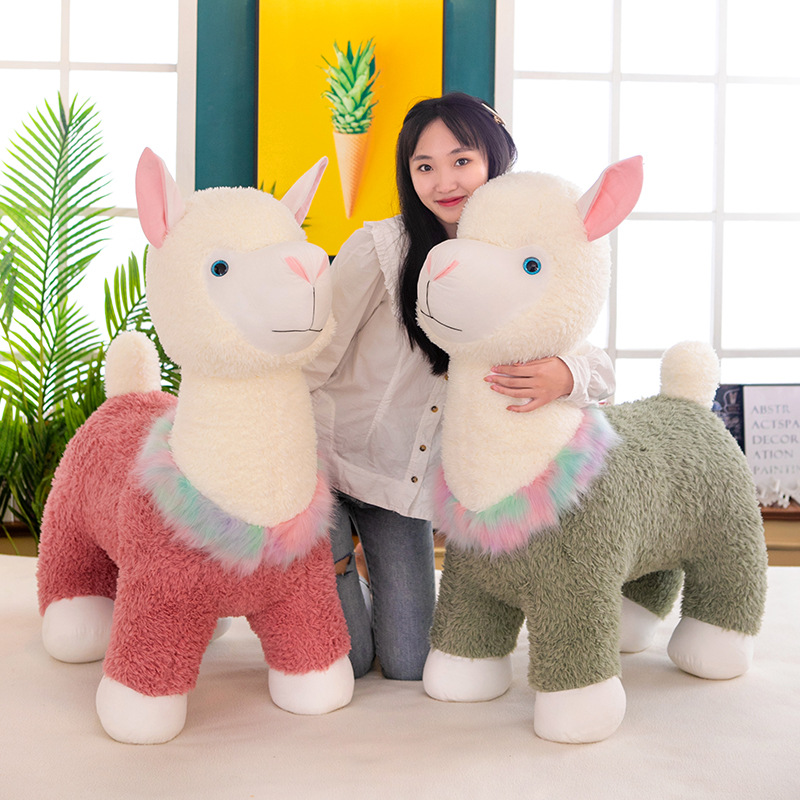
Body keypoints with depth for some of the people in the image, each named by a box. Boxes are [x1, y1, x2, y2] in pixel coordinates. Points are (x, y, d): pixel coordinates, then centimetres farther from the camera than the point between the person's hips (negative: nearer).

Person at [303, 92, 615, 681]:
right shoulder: (379, 247, -17)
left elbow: (599, 366, -12)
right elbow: (313, 363, -13)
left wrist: (564, 375, -37)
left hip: (413, 485, 4)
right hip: (332, 464, -3)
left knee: (410, 665, 7)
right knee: (343, 660, 1)